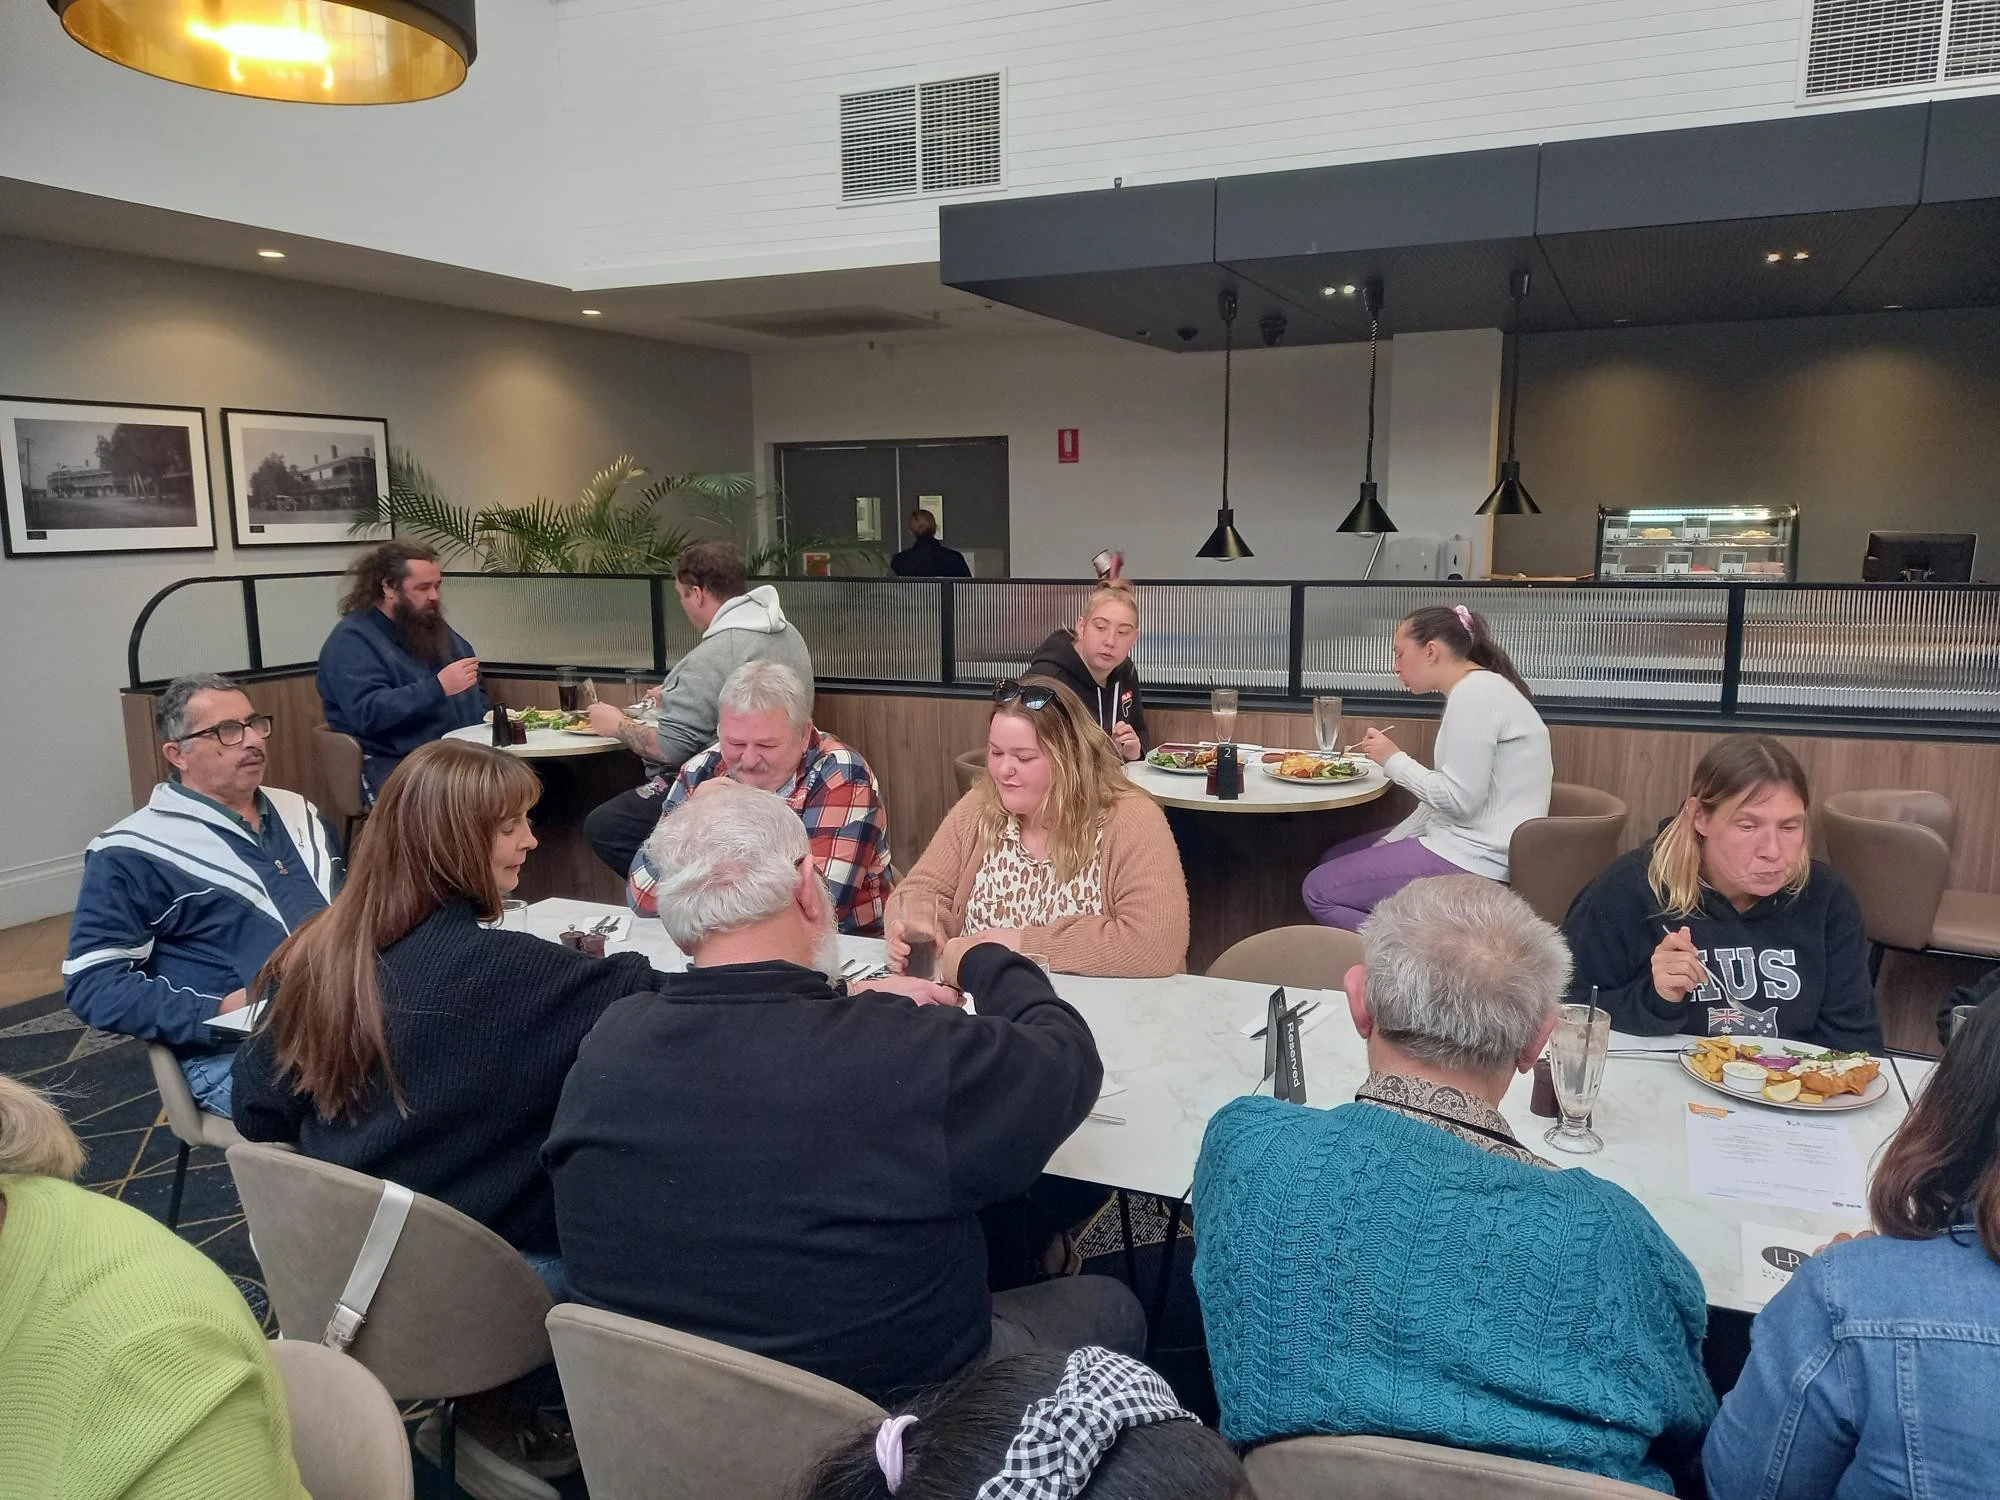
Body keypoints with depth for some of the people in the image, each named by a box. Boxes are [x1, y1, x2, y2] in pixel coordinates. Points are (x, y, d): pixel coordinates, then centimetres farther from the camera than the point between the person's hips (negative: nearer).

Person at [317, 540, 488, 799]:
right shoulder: (352, 640, -4)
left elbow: (475, 695, 31)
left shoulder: (437, 630, 20)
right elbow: (367, 712, -19)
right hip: (395, 766, -7)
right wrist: (438, 688, -24)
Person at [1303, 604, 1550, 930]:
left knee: (1319, 890, -11)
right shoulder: (1479, 688, 14)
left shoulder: (1474, 694, -18)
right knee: (1334, 859, 18)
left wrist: (1393, 760, -10)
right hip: (1462, 839, 11)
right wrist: (1390, 841, 11)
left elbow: (1457, 799, -23)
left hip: (1476, 858, -11)